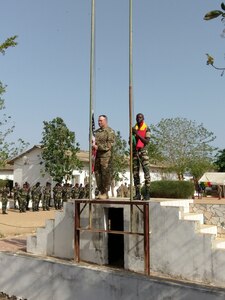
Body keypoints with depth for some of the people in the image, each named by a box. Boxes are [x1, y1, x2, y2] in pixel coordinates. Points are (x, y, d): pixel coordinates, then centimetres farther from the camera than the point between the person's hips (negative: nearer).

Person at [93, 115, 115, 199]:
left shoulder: (110, 131, -2)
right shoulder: (97, 131, 19)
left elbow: (109, 144, -10)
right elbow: (93, 141, 28)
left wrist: (98, 147, -14)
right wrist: (93, 145, 5)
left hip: (106, 156, -7)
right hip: (97, 155, 7)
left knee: (106, 174, -6)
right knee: (97, 173, 6)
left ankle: (105, 193, 0)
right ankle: (100, 192, 15)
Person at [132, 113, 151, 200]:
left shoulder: (146, 129, 1)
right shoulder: (133, 129, 14)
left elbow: (147, 141, -11)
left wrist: (138, 134, -18)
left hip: (143, 151, -4)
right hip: (134, 151, 4)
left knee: (146, 172, -10)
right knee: (135, 173, 2)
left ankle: (147, 194, -6)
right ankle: (137, 194, 6)